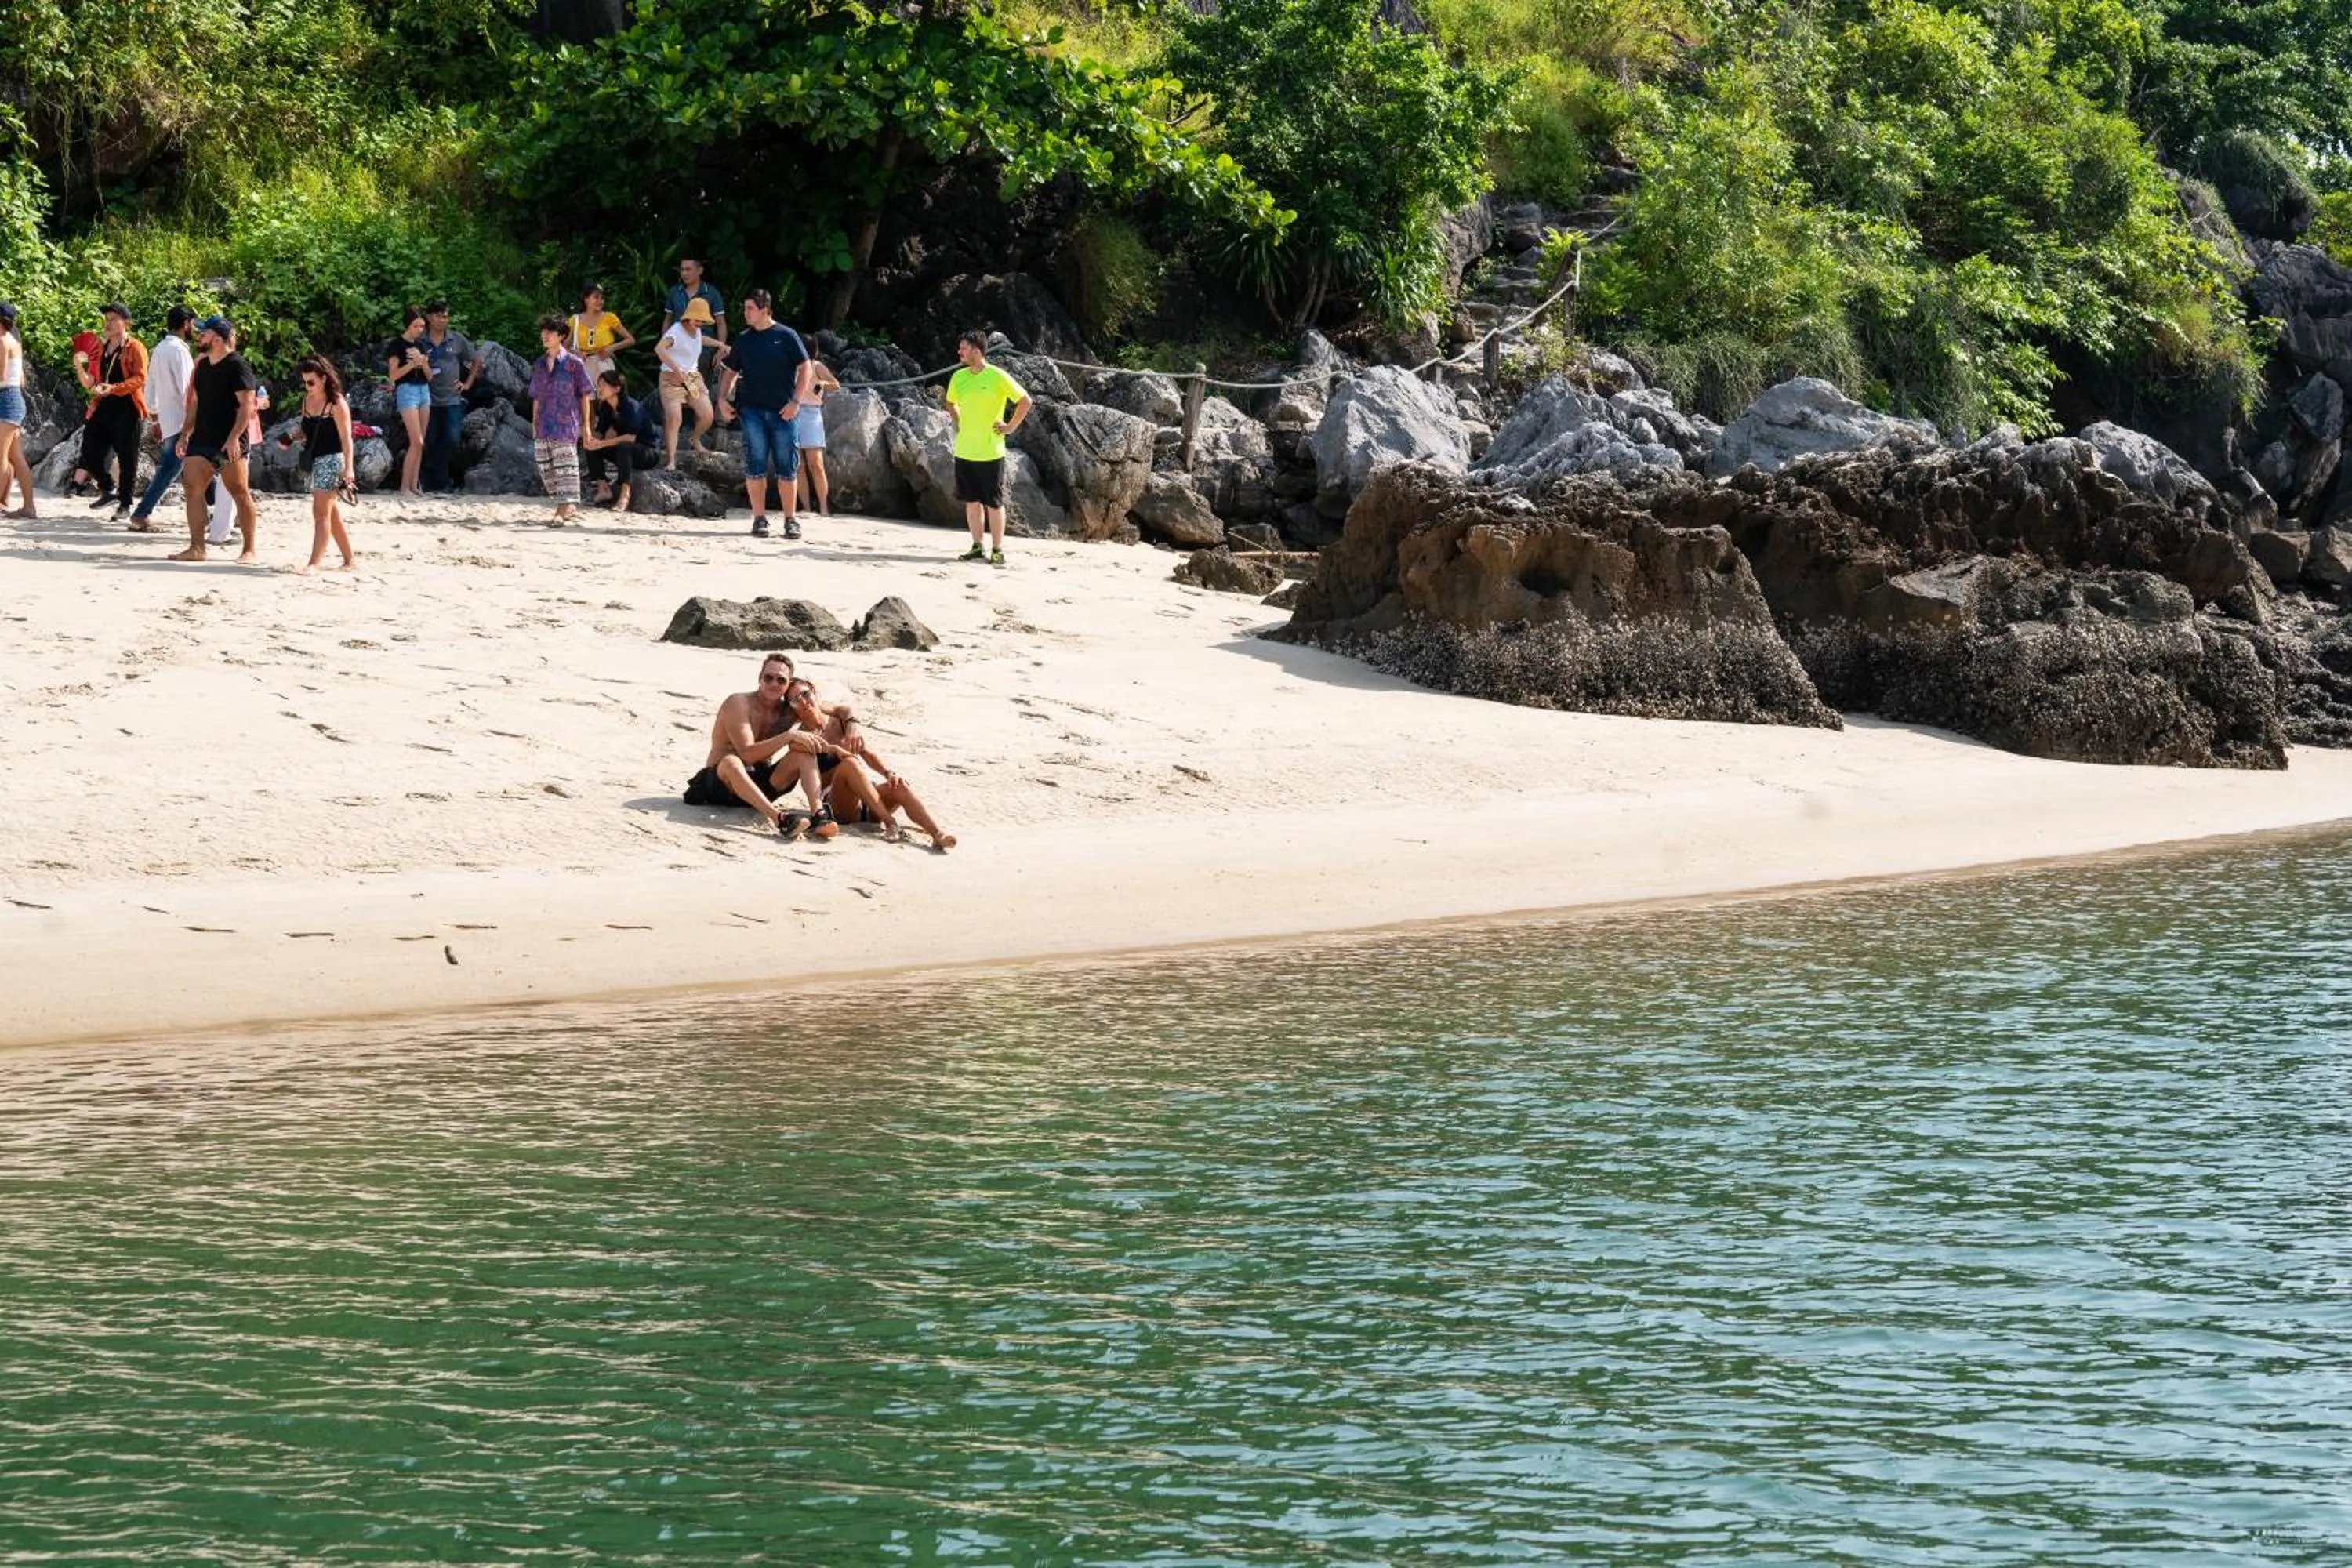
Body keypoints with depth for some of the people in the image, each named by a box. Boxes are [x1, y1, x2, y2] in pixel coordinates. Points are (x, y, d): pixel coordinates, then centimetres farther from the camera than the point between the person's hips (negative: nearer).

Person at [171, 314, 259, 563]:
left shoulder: (237, 365, -9)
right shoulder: (202, 365, 15)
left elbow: (247, 405, -15)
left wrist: (234, 438, -23)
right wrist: (185, 434, 16)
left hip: (228, 443, -8)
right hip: (201, 440, 8)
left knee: (239, 493, -2)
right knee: (193, 490, -2)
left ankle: (249, 550, 3)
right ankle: (196, 548, 0)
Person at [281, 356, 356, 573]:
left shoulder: (336, 404, -11)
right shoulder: (307, 401, 11)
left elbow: (346, 437, -13)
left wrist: (348, 467, -21)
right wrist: (291, 438, 1)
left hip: (331, 460, -8)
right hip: (313, 461, 8)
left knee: (321, 512, -12)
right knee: (331, 514, 12)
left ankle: (315, 562, -14)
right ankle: (349, 558, 21)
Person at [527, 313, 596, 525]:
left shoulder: (573, 363, -2)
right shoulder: (538, 365, 14)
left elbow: (585, 395, 0)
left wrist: (586, 424, -2)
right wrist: (534, 424, 16)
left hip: (566, 424, -6)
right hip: (544, 426, 6)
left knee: (565, 467, -10)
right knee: (545, 468, 6)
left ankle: (564, 509, -12)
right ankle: (569, 507, 14)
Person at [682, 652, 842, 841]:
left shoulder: (787, 711, 3)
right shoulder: (738, 704, -15)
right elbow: (747, 754, -24)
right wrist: (789, 736, -30)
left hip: (759, 785, 6)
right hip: (722, 782, -6)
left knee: (804, 752, -12)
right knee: (731, 762, -40)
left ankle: (818, 813, -35)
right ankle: (779, 819, -59)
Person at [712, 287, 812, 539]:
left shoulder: (786, 336, -1)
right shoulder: (743, 339, 9)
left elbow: (805, 368, -1)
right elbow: (730, 371, 17)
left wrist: (796, 401, -9)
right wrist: (723, 397, 0)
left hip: (783, 412, -3)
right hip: (753, 411, 3)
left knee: (787, 468, 0)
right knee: (755, 467, -2)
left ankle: (790, 520, 8)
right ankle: (759, 518, 4)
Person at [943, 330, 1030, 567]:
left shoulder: (997, 377, -10)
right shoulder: (958, 377, 6)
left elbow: (1025, 401, -5)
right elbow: (951, 403, 26)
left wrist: (1010, 427, -6)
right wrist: (959, 423, 14)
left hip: (990, 452, -6)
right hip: (964, 451, 6)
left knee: (994, 503, -1)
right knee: (972, 501, 10)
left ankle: (997, 550, 4)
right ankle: (977, 547, 18)